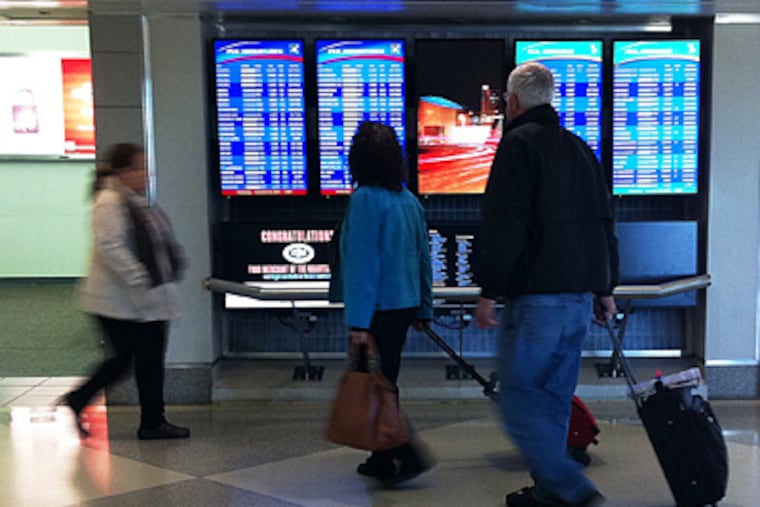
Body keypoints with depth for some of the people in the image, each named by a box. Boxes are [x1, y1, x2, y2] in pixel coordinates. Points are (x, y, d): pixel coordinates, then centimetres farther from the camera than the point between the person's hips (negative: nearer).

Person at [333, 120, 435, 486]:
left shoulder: (366, 199, -15)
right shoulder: (409, 199, 8)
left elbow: (362, 262, -19)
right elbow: (423, 257, 12)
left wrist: (358, 321, -18)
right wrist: (424, 309, 19)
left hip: (378, 309, -8)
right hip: (405, 304, 8)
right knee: (384, 383, 16)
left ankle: (409, 455, -5)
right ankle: (382, 459, 25)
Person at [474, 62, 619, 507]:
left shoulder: (519, 143, -7)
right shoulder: (580, 148, 18)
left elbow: (504, 225, -16)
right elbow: (605, 223, 20)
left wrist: (490, 291, -12)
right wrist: (605, 288, 24)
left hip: (537, 298, -8)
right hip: (581, 295, 8)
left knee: (519, 396, -4)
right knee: (555, 396, 15)